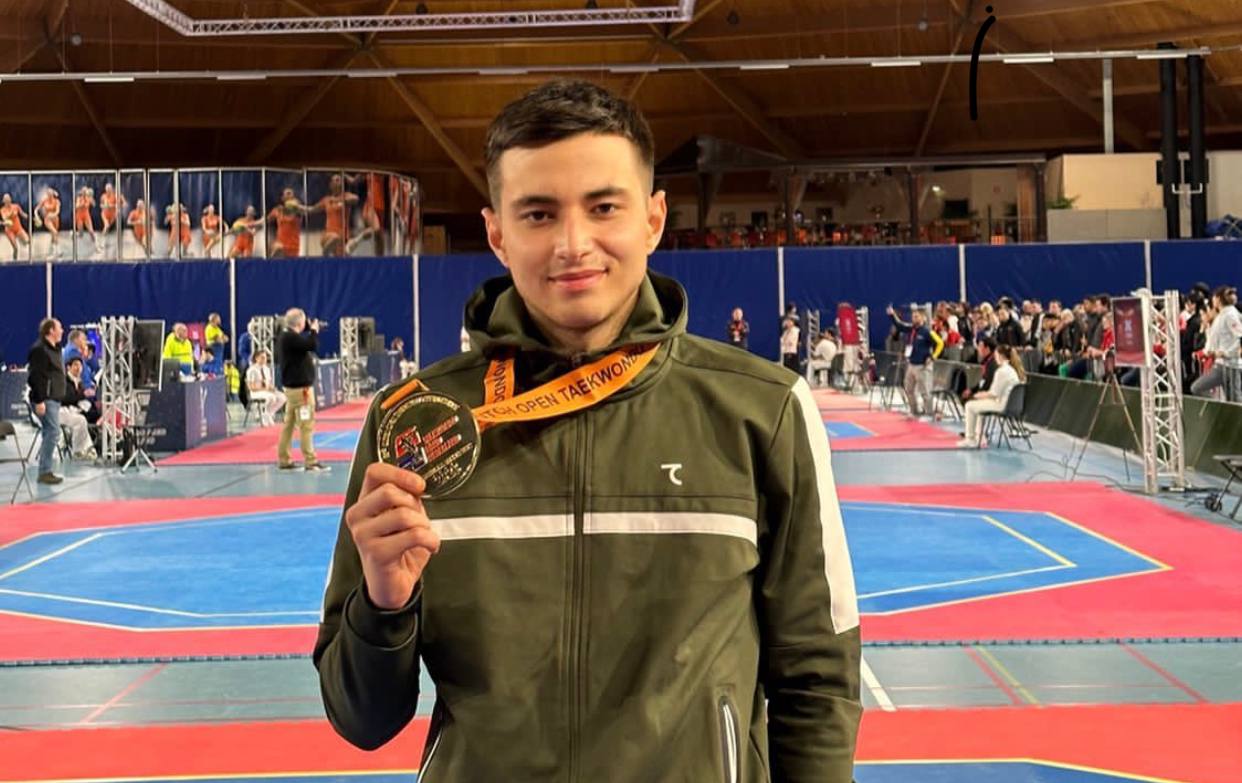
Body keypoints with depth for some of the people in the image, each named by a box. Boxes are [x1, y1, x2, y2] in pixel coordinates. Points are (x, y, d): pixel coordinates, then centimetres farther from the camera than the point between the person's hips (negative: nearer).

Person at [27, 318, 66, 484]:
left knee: (50, 433, 10)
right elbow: (35, 376, -18)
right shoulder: (39, 349, -12)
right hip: (45, 399, -10)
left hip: (54, 398, 10)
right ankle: (44, 472, -11)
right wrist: (39, 400, -23)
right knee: (53, 433, -13)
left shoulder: (53, 349, 19)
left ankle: (45, 471, 14)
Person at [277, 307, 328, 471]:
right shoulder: (291, 338, -19)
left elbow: (306, 344, 21)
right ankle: (310, 462, -7)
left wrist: (310, 330, 9)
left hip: (293, 385, 10)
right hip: (299, 387, -10)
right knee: (306, 424, -8)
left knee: (289, 423, 12)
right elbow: (312, 345, -26)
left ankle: (284, 460, 16)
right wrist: (314, 330, -9)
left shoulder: (287, 336, 11)